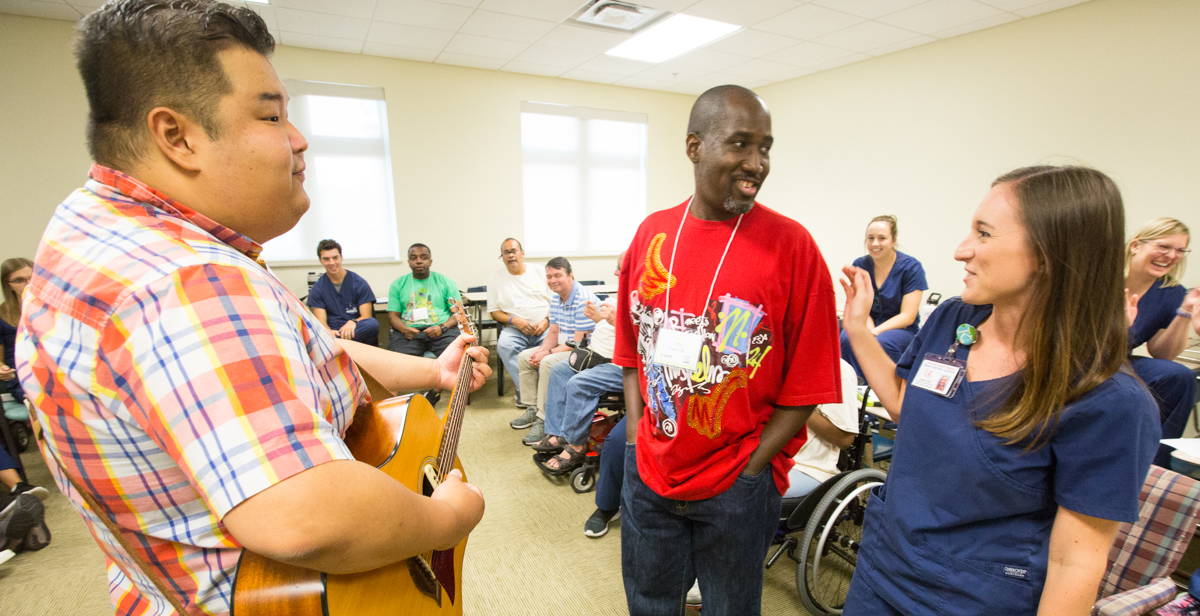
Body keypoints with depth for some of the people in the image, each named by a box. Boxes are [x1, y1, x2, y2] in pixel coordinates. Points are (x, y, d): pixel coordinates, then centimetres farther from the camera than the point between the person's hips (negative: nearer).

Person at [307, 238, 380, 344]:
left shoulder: (359, 283, 6)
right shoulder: (317, 289, 10)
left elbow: (366, 316, 0)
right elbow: (321, 321, 0)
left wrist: (353, 323, -25)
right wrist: (329, 332, -25)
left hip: (357, 332, 1)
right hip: (334, 333, 0)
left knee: (373, 324, -37)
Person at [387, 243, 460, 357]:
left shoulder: (446, 282, 12)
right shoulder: (398, 284, 17)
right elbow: (393, 315, 12)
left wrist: (442, 327, -13)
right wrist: (404, 329, -10)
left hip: (443, 330, 0)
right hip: (410, 330, 1)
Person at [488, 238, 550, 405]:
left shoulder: (539, 271, 11)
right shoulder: (495, 277, 10)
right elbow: (494, 311, 9)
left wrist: (546, 320, -9)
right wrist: (514, 320, -10)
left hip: (544, 328, 0)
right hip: (515, 329, 0)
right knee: (504, 345, -32)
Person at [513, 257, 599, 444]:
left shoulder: (583, 300, -23)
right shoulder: (555, 298, 6)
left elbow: (579, 342, -25)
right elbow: (553, 333, 11)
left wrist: (548, 353, -23)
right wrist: (541, 350, -9)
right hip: (563, 346, 10)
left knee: (548, 363, -31)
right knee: (524, 357, 6)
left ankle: (544, 421, -21)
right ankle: (532, 409, 14)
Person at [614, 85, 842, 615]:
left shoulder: (791, 245, -12)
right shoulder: (652, 233, -2)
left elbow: (806, 385, -9)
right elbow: (634, 351, 5)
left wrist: (749, 471, -9)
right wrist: (636, 438, 1)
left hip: (736, 488, -3)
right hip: (647, 474, 4)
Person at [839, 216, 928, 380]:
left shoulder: (911, 267, -7)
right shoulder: (859, 265, 3)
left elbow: (907, 316, -11)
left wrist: (875, 332, -24)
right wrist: (869, 329, -21)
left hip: (901, 329, -2)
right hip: (870, 324, 3)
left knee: (882, 342, -37)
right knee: (847, 338, -32)